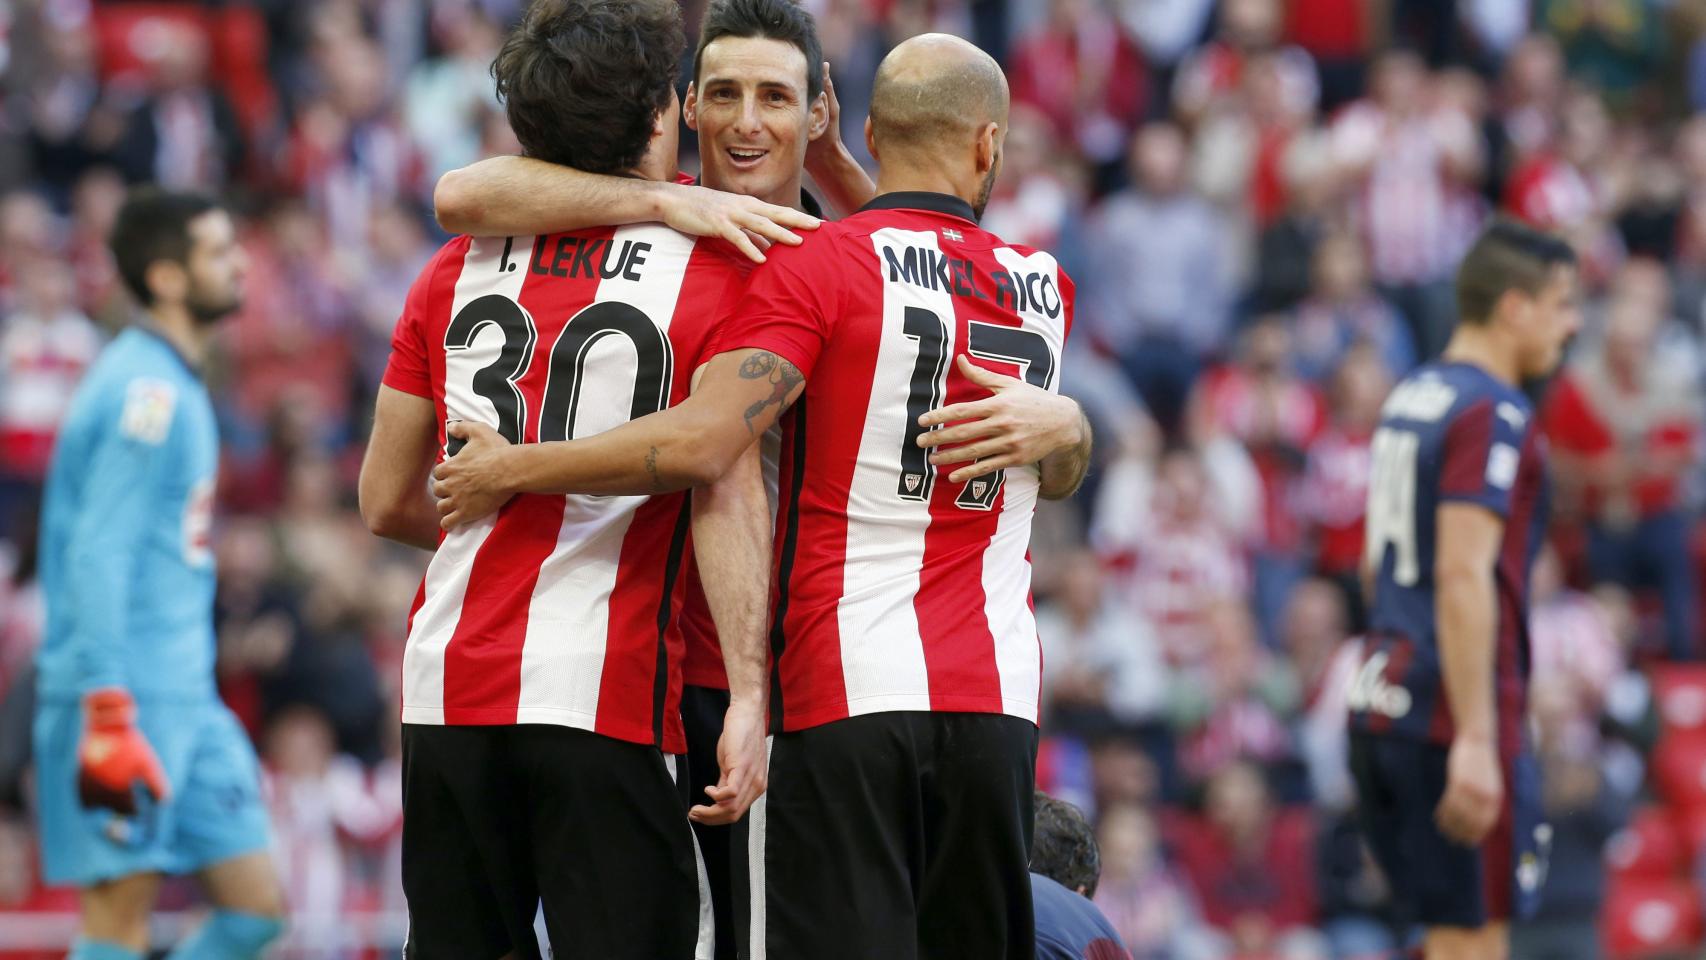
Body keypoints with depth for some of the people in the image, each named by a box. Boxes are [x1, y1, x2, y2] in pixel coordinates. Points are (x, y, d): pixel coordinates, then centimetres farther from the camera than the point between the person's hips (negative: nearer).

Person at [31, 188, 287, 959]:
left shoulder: (178, 387, 17)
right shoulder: (145, 389, -13)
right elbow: (99, 557, -19)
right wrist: (108, 714, -24)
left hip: (184, 694, 10)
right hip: (127, 695, -10)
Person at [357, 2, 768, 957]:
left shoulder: (460, 268, 9)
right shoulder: (715, 271, -3)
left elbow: (386, 502, 13)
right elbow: (726, 505, -10)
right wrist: (748, 701, -11)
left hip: (447, 688, 4)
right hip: (608, 693, -4)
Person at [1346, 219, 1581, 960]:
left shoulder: (1411, 399, 17)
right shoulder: (1493, 415, -13)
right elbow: (1463, 577, -21)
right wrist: (1475, 740, -25)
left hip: (1380, 702, 9)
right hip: (1451, 710, -9)